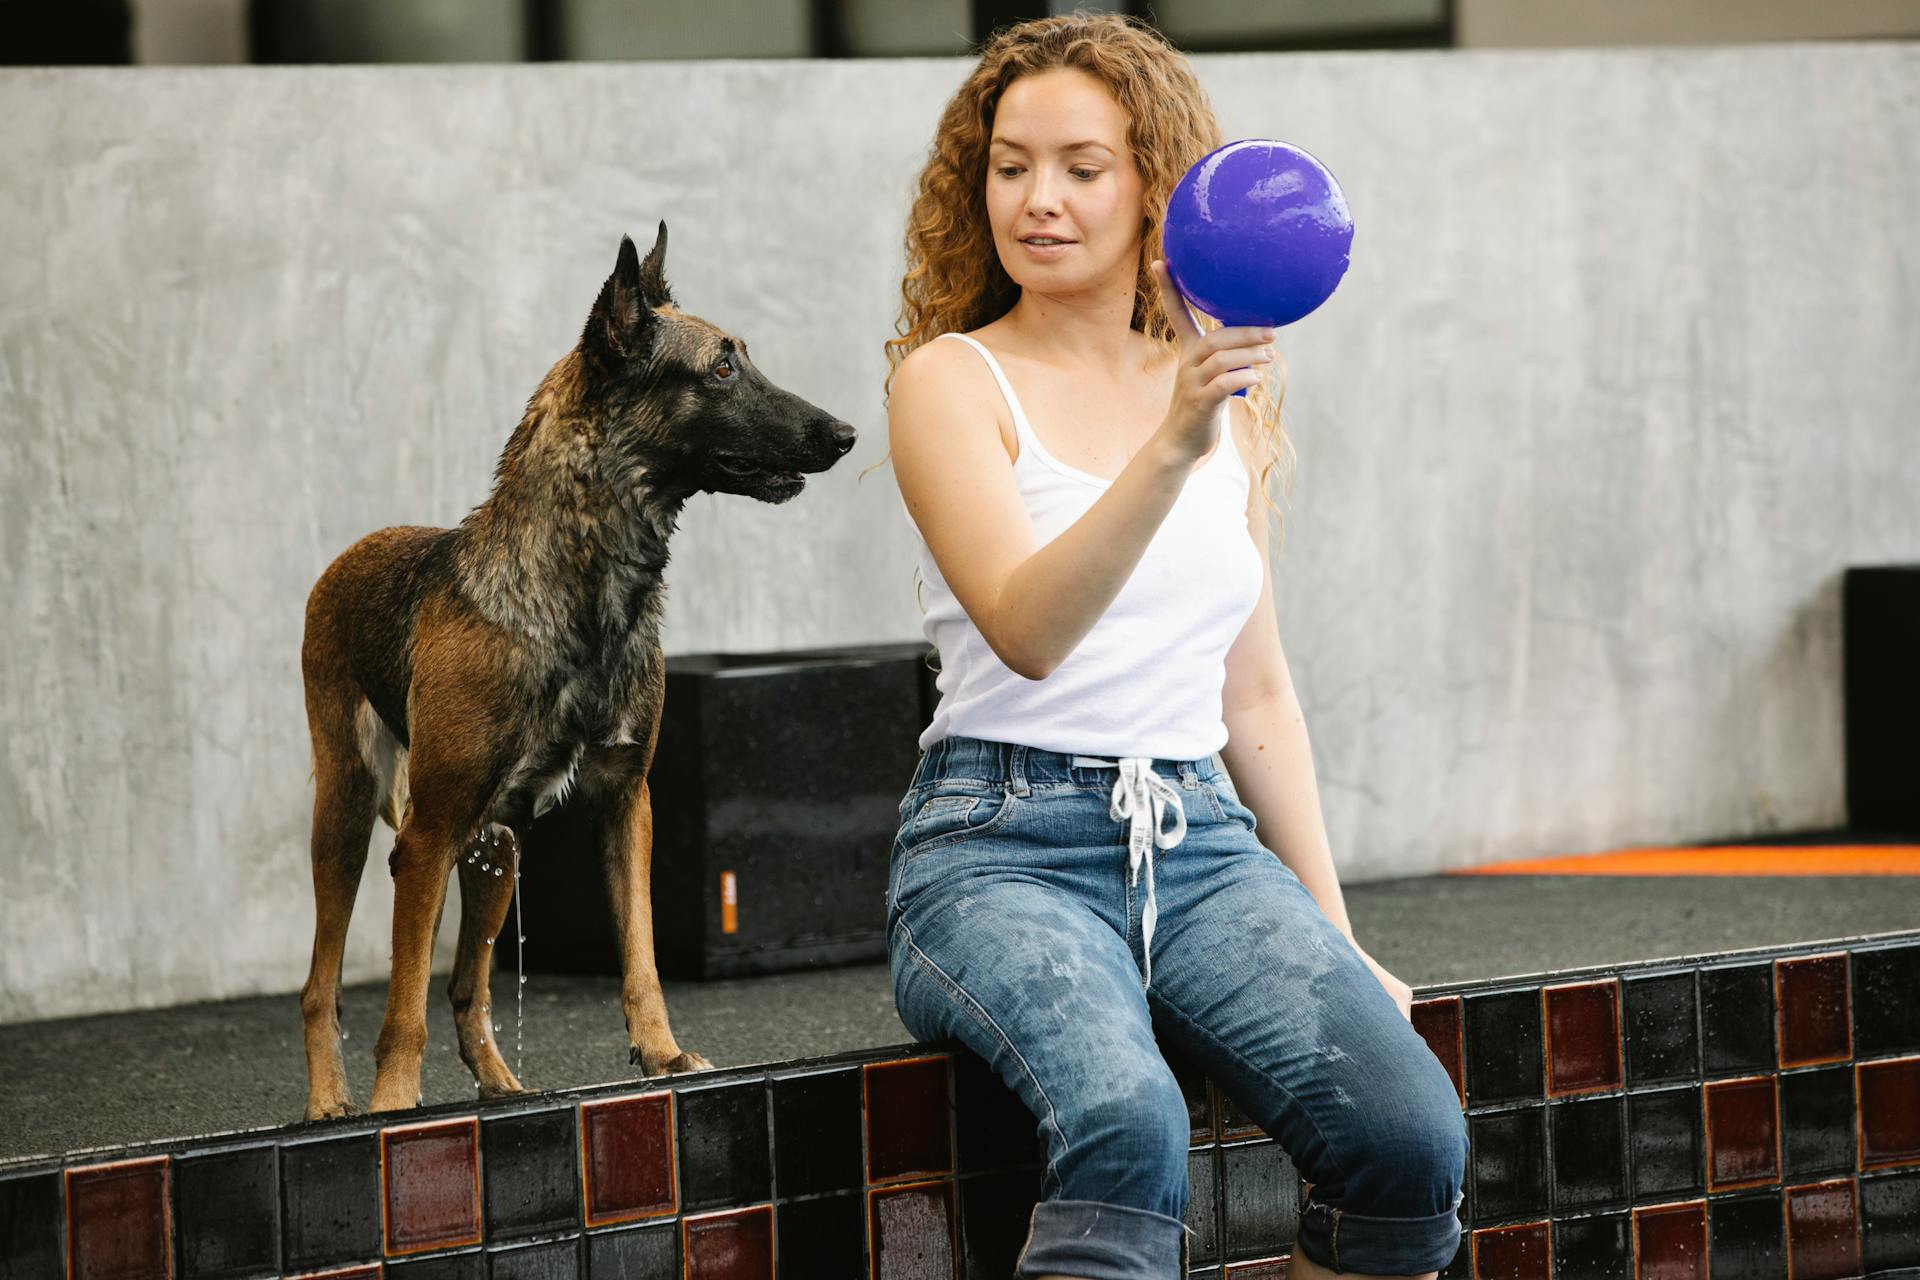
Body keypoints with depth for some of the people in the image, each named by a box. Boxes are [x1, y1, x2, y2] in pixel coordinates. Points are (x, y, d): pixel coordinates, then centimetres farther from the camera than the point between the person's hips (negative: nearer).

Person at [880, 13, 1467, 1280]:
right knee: (1129, 1124, -37)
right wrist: (1170, 449, -31)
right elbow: (1026, 631, -18)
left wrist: (1334, 932, 18)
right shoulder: (953, 380, 0)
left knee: (1412, 1134, -24)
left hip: (1203, 842, 5)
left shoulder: (1217, 392, 15)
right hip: (1003, 845, -5)